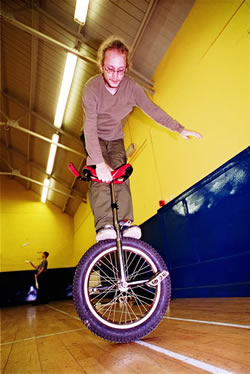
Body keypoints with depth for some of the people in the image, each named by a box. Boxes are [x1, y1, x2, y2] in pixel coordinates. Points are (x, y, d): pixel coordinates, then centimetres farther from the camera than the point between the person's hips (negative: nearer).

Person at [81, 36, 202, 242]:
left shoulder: (131, 87, -14)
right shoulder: (92, 87, -25)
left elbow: (152, 109, -8)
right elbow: (90, 127, -32)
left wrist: (179, 128, -12)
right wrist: (99, 162, -41)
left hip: (115, 138, 3)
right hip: (94, 138, -2)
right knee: (100, 177, -24)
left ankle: (125, 222, -19)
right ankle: (104, 225, -30)